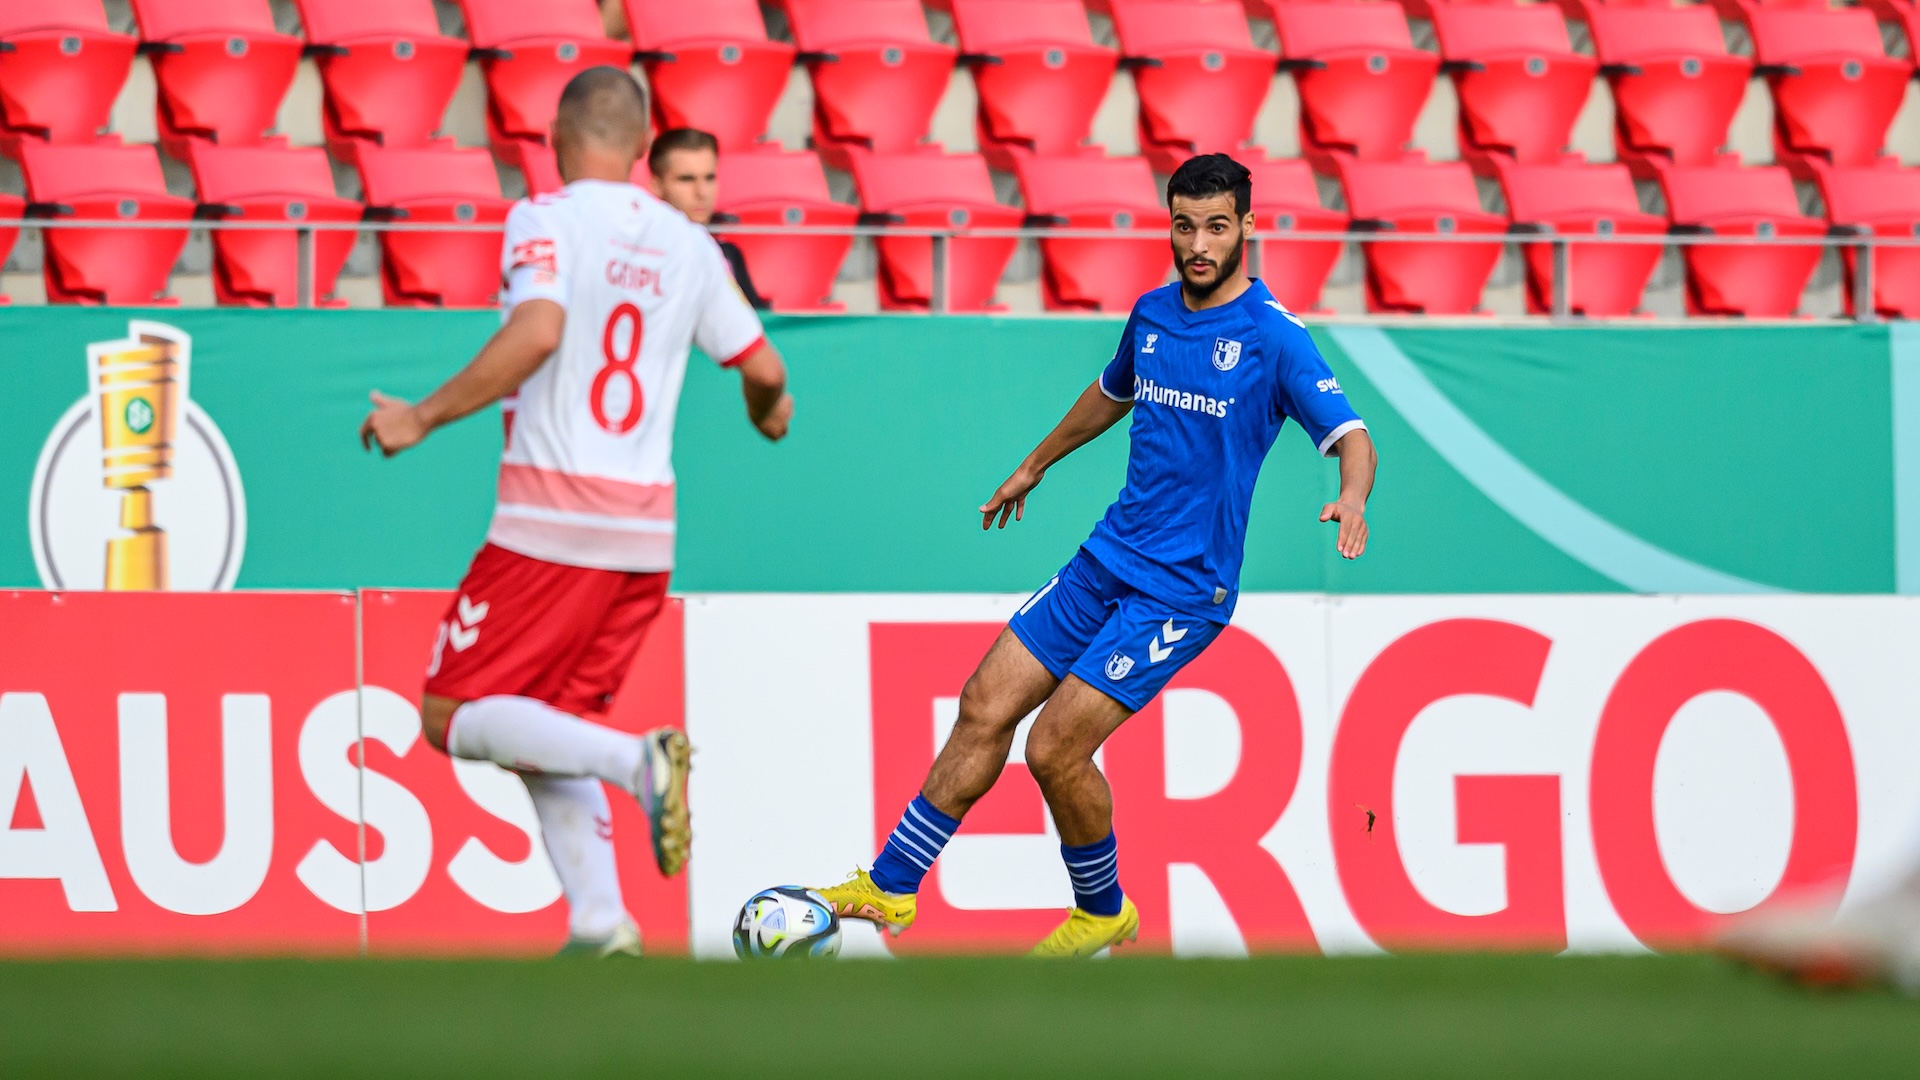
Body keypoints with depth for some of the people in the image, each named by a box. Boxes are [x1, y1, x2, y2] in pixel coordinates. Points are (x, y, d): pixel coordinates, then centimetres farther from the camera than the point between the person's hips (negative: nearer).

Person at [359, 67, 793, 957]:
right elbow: (764, 369, 12)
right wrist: (769, 411, 37)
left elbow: (538, 331, -23)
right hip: (645, 531, 6)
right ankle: (598, 919, 1)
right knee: (540, 728, 17)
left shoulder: (547, 218, -5)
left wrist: (422, 418, -16)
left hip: (551, 520, -6)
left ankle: (634, 759, -22)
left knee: (452, 716, 1)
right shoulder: (687, 244, 10)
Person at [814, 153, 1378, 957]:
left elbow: (1353, 438, -19)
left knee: (1056, 747, -12)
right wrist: (1035, 465, 40)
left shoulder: (1274, 337, -14)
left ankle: (1103, 911, 12)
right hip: (1108, 558, 7)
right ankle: (892, 886, 12)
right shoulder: (1152, 314, 8)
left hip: (1182, 589, -7)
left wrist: (1351, 499, -41)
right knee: (985, 709, 3)